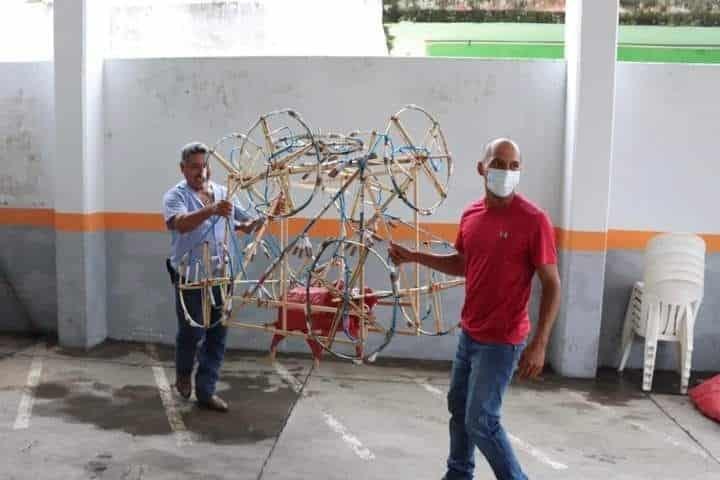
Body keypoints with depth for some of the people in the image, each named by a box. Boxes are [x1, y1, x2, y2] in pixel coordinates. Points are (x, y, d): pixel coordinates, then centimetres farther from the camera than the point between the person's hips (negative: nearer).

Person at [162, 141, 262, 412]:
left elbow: (246, 225, 12)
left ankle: (206, 391, 18)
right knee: (192, 333, 2)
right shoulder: (176, 196, -5)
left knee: (217, 336, 6)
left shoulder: (223, 194, 9)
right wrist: (211, 210, -43)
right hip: (190, 277, -4)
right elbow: (181, 224, -26)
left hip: (220, 275, 4)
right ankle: (183, 372, 34)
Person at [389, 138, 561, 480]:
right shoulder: (471, 214, 3)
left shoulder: (533, 220, -17)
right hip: (469, 333, 7)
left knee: (480, 421, -3)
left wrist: (539, 344, -20)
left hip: (501, 341, -7)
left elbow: (552, 286, -15)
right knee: (458, 406, 20)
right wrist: (414, 257, 11)